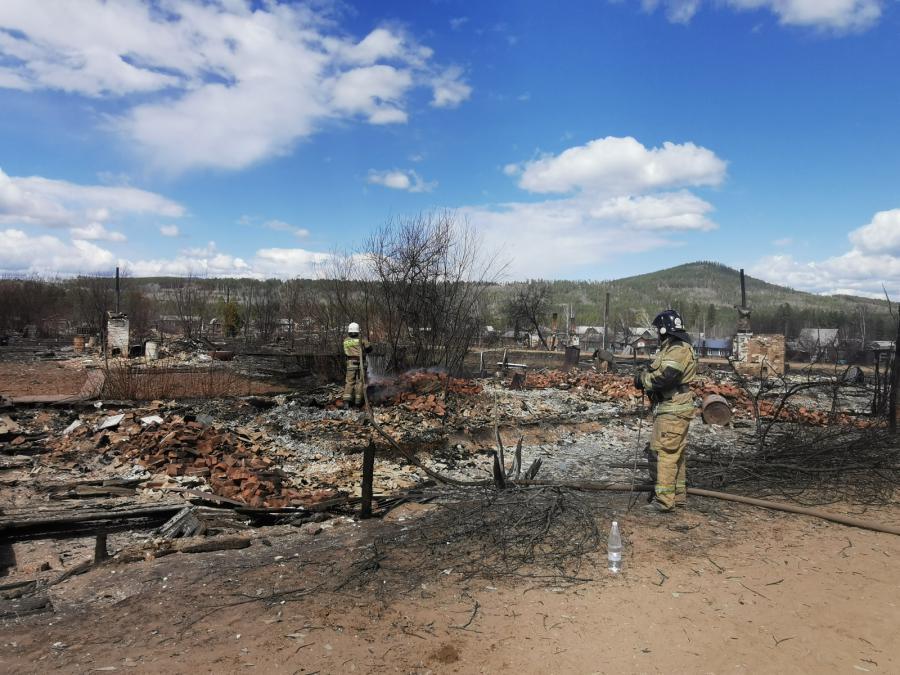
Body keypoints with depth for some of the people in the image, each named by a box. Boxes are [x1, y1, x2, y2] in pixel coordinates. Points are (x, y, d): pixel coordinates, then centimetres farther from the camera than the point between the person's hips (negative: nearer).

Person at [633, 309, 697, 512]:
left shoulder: (678, 349, -16)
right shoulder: (673, 348, 19)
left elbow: (664, 376, -26)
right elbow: (664, 373, 19)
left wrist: (643, 378, -11)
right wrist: (647, 374, 1)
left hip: (672, 410, -11)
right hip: (672, 409, 11)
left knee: (664, 452, -9)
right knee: (675, 453, 16)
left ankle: (664, 500, -6)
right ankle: (678, 495, 26)